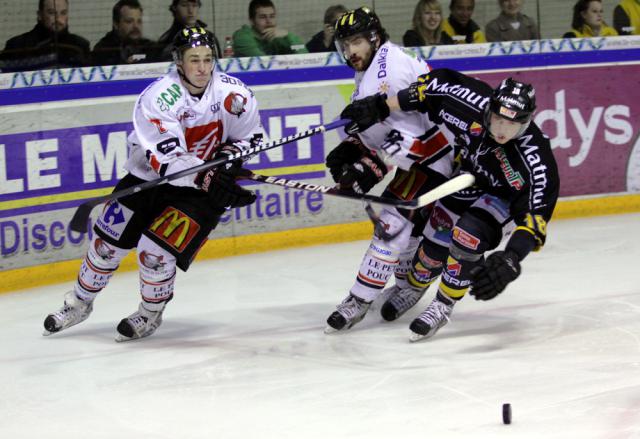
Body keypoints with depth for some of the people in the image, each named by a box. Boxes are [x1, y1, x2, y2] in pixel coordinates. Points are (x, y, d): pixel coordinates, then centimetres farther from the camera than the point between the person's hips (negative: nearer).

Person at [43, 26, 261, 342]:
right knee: (108, 241, 2)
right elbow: (166, 161, -28)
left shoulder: (233, 94, -14)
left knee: (156, 248, -15)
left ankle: (150, 315, 13)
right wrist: (207, 179, -38)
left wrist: (228, 160, -15)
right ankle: (79, 303, 28)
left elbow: (248, 136, 4)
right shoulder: (157, 98, -23)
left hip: (202, 189, 0)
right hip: (149, 176, 1)